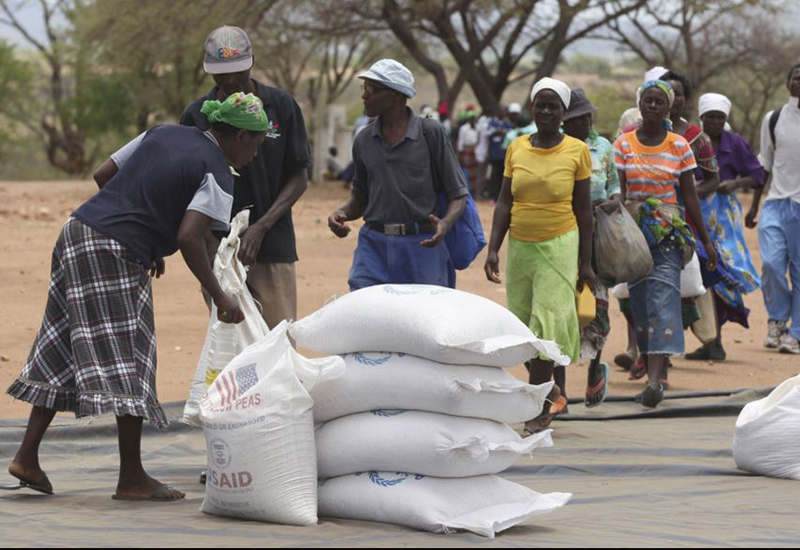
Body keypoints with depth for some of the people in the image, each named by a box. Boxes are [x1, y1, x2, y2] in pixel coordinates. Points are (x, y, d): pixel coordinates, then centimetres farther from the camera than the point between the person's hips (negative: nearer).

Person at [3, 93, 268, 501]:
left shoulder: (162, 134, 17)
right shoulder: (217, 175, -6)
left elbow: (103, 176, 19)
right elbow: (189, 238, -19)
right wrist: (219, 297, -12)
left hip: (79, 231, 9)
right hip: (116, 254, -9)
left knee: (62, 353, 13)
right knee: (128, 363, -4)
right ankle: (131, 478, -3)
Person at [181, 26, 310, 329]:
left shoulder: (281, 106, 2)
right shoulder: (197, 116, 2)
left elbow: (299, 177, 4)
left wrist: (261, 227, -9)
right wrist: (210, 241, -12)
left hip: (272, 247, 0)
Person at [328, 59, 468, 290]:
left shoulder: (431, 133, -2)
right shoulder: (364, 141, 10)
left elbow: (458, 194, -1)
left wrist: (445, 223, -20)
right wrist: (340, 214, -3)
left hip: (421, 246, -3)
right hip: (373, 245, 3)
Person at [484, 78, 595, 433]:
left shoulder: (577, 151, -2)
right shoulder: (516, 148, 5)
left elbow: (583, 209, 1)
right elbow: (504, 203, 7)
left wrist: (585, 262, 0)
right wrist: (493, 249, -3)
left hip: (559, 246, -4)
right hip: (520, 246, 4)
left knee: (546, 322, -11)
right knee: (522, 327, 6)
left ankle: (539, 408, -8)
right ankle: (555, 393, 25)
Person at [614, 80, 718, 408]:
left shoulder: (679, 146, 4)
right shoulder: (624, 145, 4)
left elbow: (689, 196, 8)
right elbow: (618, 192, -1)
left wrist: (706, 240, 9)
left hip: (668, 232, -2)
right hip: (634, 230, 2)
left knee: (663, 298, -15)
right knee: (639, 302, 3)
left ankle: (655, 379, -25)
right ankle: (656, 372, 13)